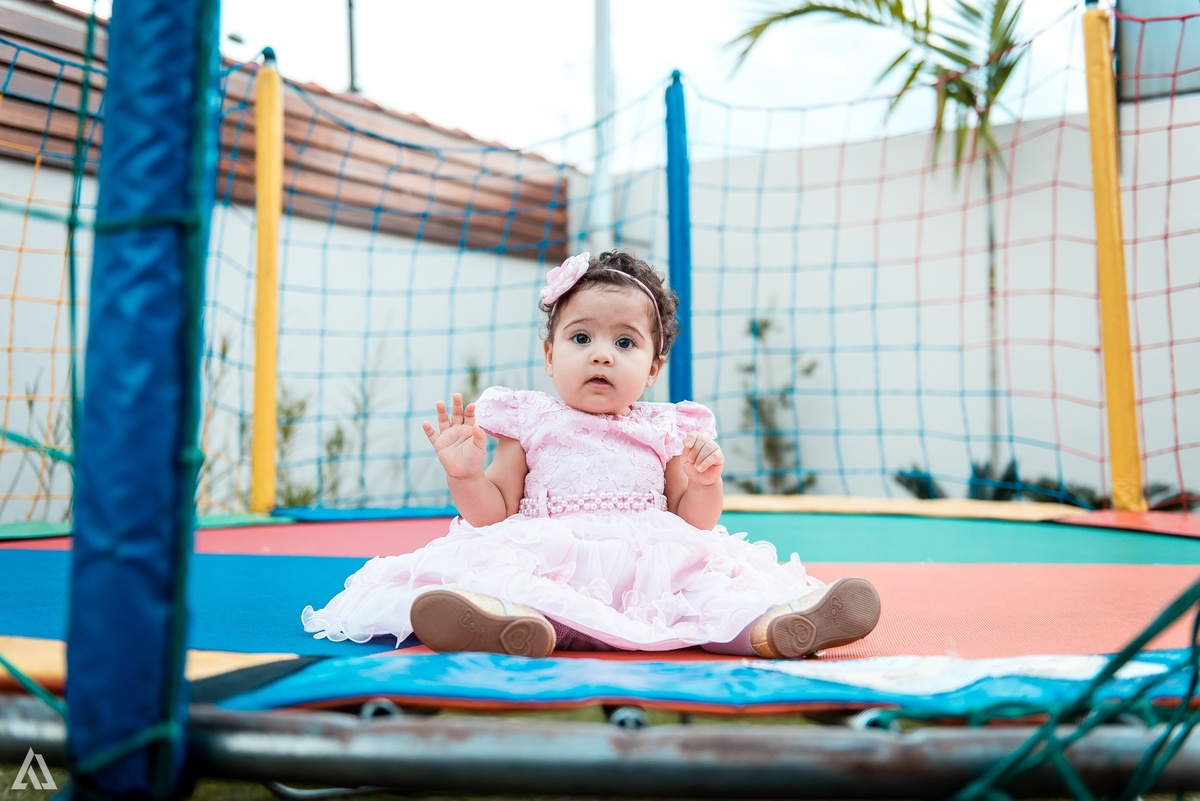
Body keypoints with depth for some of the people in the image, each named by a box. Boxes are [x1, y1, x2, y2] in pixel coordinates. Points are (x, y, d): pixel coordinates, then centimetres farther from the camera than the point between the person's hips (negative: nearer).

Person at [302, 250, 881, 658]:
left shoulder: (666, 431, 17)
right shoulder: (531, 424, 13)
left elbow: (694, 525, 18)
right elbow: (493, 515, 12)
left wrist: (705, 481, -3)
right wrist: (466, 475, -8)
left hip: (653, 565, 2)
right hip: (548, 560, -1)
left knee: (707, 586, -29)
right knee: (506, 575, -35)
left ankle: (769, 628, -56)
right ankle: (511, 618, -67)